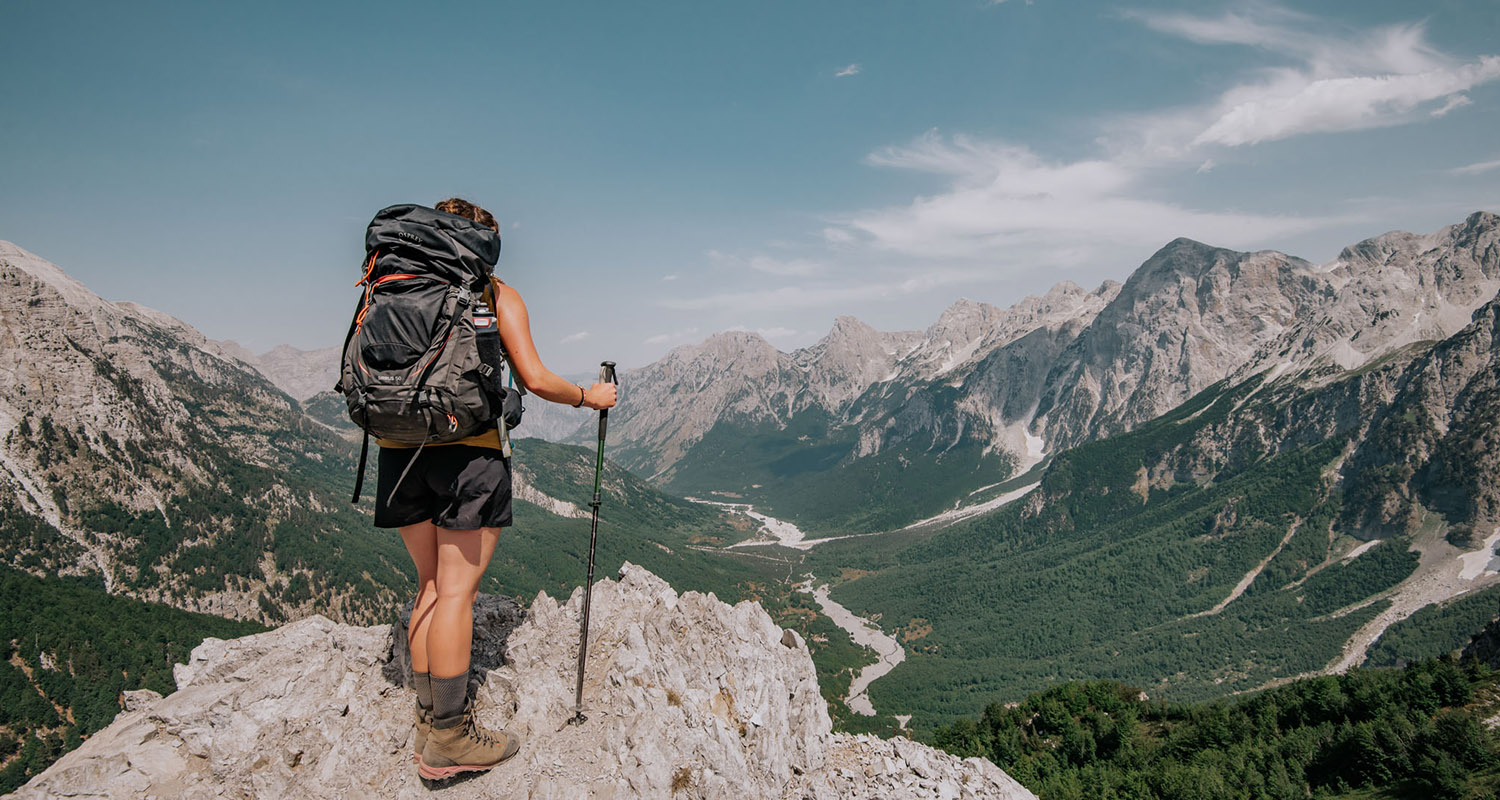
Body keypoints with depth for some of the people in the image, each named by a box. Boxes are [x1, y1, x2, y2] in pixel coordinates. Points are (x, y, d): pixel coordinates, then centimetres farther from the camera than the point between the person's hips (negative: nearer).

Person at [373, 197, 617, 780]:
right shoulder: (497, 295, 3)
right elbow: (536, 380, -4)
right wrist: (590, 397, 12)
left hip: (400, 447, 5)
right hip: (468, 449, -5)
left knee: (431, 585, 15)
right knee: (457, 590, -1)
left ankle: (428, 721, 20)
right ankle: (449, 737, 5)